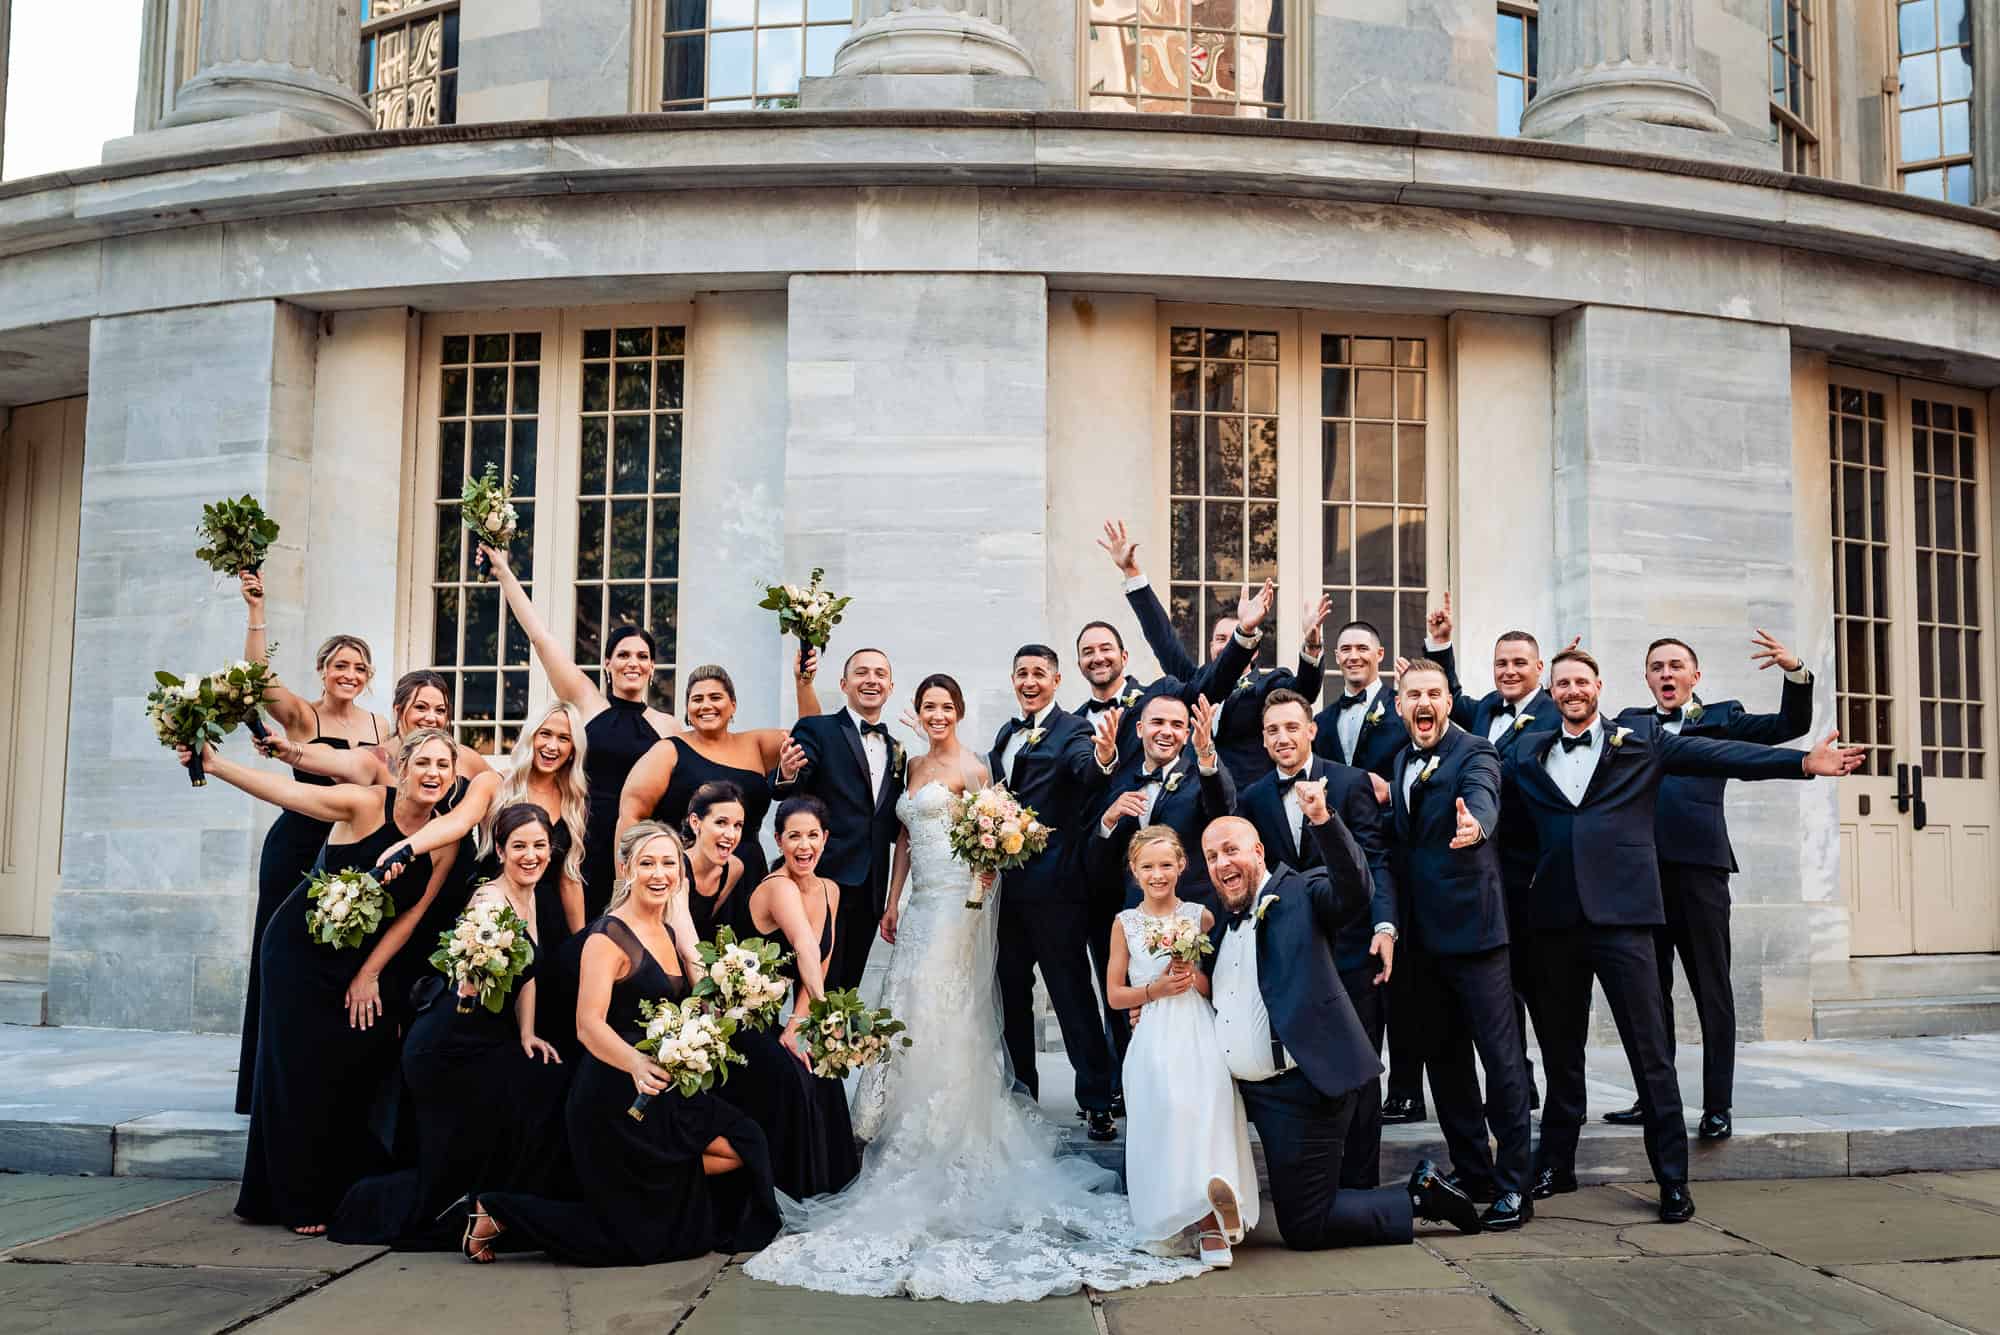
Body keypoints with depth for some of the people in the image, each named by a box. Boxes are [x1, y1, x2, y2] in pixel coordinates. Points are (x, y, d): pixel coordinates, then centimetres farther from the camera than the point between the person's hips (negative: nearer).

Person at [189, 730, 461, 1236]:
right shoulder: (365, 805, -18)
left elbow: (412, 914, -3)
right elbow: (281, 790, -25)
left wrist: (369, 974, -4)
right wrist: (213, 763, -35)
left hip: (363, 959, 4)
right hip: (301, 948, -4)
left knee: (364, 1066, 1)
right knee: (303, 1068, -1)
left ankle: (351, 1195, 17)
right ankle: (299, 1202, 12)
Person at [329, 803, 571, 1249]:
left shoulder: (530, 895, 8)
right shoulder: (490, 901, -20)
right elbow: (469, 993, -22)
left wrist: (527, 1035, 9)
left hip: (491, 1042, 8)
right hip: (447, 1049, -8)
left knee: (556, 1085, -8)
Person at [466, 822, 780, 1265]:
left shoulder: (669, 931, 9)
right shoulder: (609, 937, -15)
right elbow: (589, 1024, -24)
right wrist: (637, 1064, -43)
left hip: (664, 1094, 8)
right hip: (617, 1100, -8)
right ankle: (499, 1214, 9)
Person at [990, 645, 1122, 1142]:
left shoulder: (1072, 731, -10)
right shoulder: (1006, 734, 13)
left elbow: (1086, 772, -31)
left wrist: (1103, 757, -52)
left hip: (1053, 886, -7)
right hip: (1007, 885, 8)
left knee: (1073, 994, -2)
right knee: (1012, 991, 17)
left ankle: (1097, 1102, 6)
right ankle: (1020, 1091, 31)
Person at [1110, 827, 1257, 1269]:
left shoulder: (1201, 916, 11)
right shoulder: (1126, 922, 11)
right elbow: (1115, 994, 11)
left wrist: (1195, 977, -8)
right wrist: (1157, 989, -7)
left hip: (1200, 1034, 0)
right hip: (1155, 1040, 0)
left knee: (1207, 1111, -27)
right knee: (1167, 1122, -22)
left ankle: (1210, 1225, -27)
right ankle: (1213, 1223, -19)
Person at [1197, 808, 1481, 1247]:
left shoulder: (1303, 894, -7)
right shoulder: (1221, 919, 14)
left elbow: (1355, 890, -27)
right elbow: (1205, 995, 21)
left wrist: (1322, 820, -40)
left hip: (1302, 1090, -8)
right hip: (1248, 1091, 8)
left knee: (1304, 1229, -3)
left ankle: (1421, 1196, 13)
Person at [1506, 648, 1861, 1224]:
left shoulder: (1640, 740, 6)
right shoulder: (1529, 756, 13)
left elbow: (1720, 754, 0)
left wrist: (1804, 762, -7)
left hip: (1620, 913, -3)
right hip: (1555, 915, 3)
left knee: (1649, 1051, -3)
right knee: (1560, 1048, 12)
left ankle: (1673, 1180, 7)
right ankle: (1556, 1165, 24)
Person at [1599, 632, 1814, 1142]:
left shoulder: (1720, 717, 12)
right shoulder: (1629, 723, 19)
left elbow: (1790, 725, 3)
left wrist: (1795, 672, -12)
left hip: (1699, 868, -3)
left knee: (1712, 991, 1)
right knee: (1650, 991, 10)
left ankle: (1717, 1106, 7)